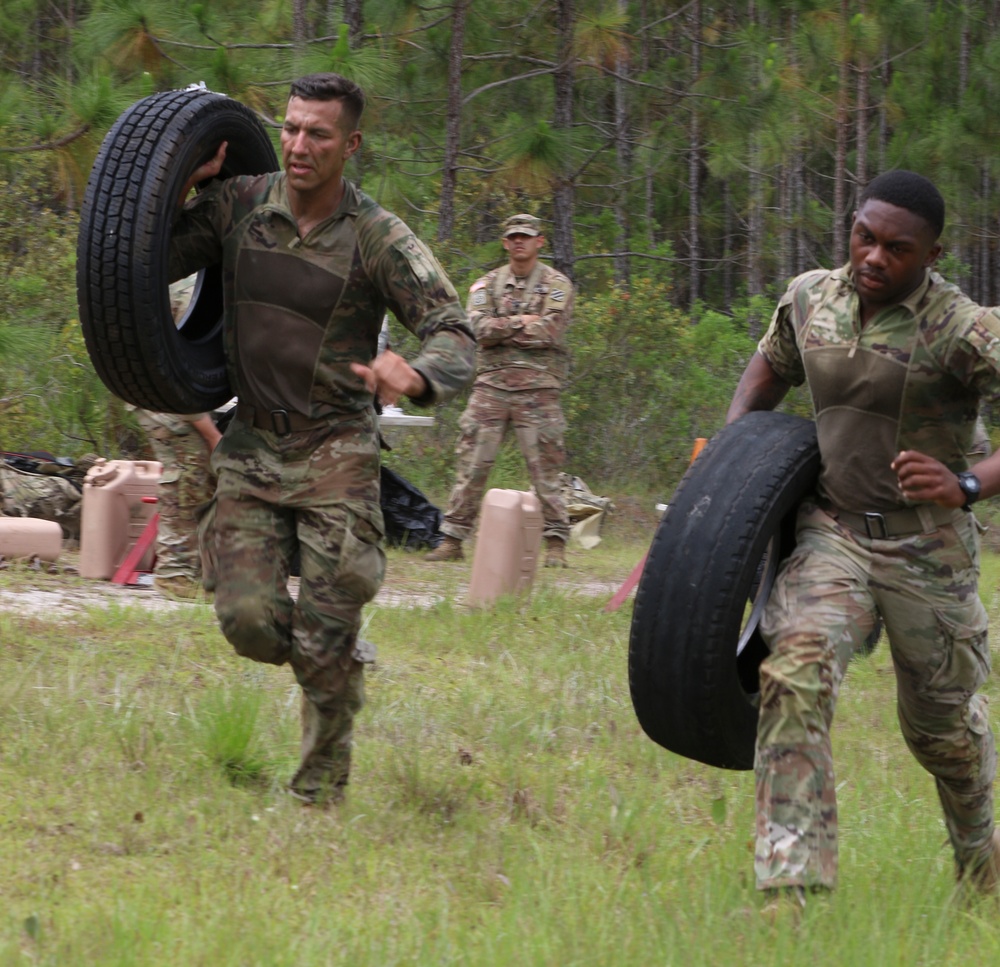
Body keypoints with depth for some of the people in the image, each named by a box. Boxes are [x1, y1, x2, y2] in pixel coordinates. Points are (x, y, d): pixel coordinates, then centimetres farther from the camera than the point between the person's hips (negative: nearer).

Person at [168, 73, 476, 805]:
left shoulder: (380, 239, -11)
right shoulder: (239, 205, -1)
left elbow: (455, 335, -16)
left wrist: (414, 375, -39)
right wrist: (185, 186, -9)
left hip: (335, 451, -3)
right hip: (252, 447, 3)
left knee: (324, 645, -4)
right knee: (249, 622, -8)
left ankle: (321, 792, 14)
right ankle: (344, 659, 26)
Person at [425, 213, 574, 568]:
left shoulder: (556, 285, 4)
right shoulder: (487, 284, 12)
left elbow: (550, 332, -11)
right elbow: (478, 329, -4)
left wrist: (500, 329, -6)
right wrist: (521, 322, -9)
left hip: (537, 388, -2)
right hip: (491, 384, 2)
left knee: (545, 468, -2)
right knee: (472, 464, 0)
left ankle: (556, 542, 3)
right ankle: (452, 539, 4)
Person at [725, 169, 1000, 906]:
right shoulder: (810, 298, -1)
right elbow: (770, 367, 22)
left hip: (926, 549, -3)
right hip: (832, 533, 3)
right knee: (796, 673, -23)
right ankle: (793, 888, -26)